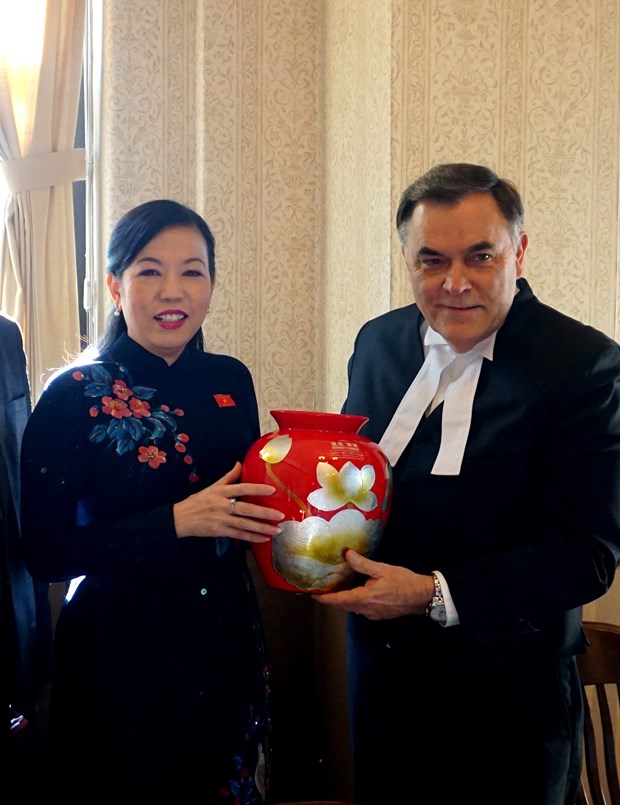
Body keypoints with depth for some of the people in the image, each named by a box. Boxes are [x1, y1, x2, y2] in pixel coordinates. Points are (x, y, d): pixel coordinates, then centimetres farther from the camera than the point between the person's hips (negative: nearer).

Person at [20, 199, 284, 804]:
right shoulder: (75, 397, -13)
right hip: (122, 659, -5)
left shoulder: (231, 381, 1)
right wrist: (179, 521, -25)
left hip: (228, 643, 5)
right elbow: (46, 553, -16)